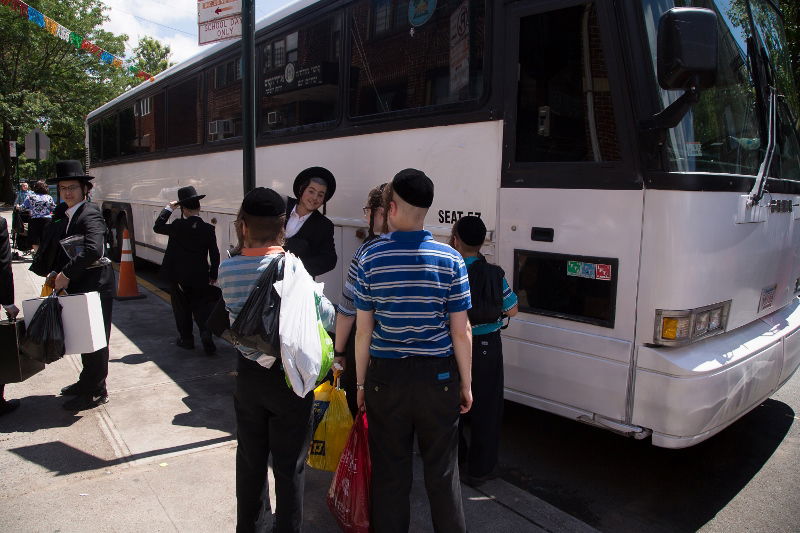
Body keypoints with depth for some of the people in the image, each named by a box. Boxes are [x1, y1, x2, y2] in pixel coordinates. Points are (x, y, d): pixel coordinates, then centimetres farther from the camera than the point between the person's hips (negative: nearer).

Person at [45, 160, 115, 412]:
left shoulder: (90, 214, -16)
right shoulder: (66, 216, 13)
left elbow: (93, 250, -30)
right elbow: (59, 248, 16)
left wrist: (66, 274, -24)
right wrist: (56, 273, 0)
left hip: (95, 284, -9)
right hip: (79, 285, 9)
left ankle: (95, 391, 12)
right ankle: (87, 382, 33)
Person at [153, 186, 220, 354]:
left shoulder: (178, 226, -13)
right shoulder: (208, 229, -6)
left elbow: (157, 227, 4)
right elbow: (215, 254, -2)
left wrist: (168, 208, 5)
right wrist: (213, 274, 8)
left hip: (178, 277, -2)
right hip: (200, 277, 2)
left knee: (182, 309, 13)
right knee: (202, 309, 10)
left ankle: (186, 339, 22)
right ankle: (206, 336, -6)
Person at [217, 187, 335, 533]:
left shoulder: (227, 269, -9)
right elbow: (329, 318, -12)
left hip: (248, 373, 4)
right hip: (290, 375, -4)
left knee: (250, 457, 22)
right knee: (289, 465, 10)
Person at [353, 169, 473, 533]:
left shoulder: (370, 259, -8)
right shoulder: (449, 259, -9)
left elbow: (363, 330, -4)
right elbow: (461, 332, -7)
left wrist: (360, 383, 8)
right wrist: (465, 384, 5)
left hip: (386, 378, 0)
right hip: (438, 378, 0)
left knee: (389, 474, 14)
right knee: (442, 473, 15)